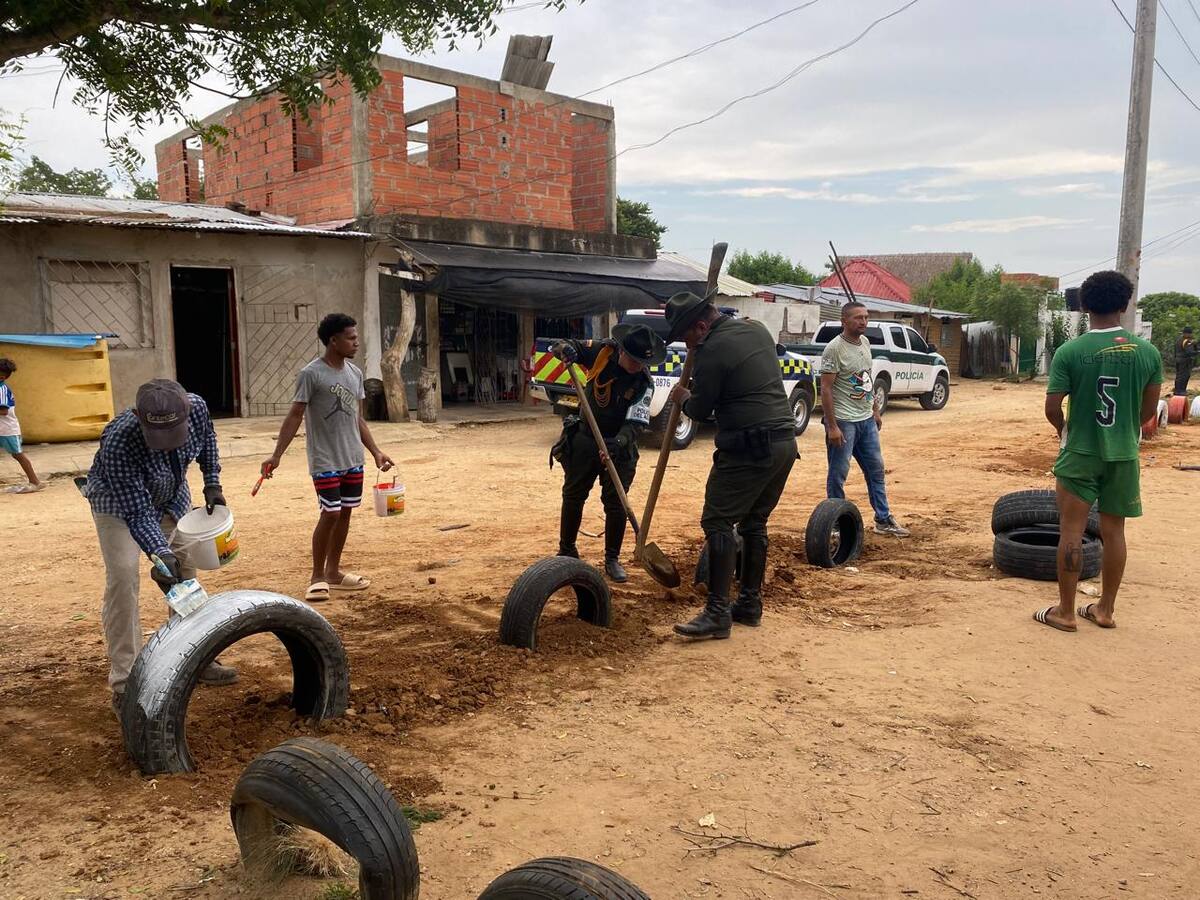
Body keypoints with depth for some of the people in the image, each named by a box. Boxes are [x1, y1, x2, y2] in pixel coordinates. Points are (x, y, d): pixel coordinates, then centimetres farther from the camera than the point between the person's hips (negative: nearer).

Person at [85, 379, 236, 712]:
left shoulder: (197, 408, -30)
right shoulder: (118, 443, -42)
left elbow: (207, 439, -3)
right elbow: (138, 513, -36)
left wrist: (212, 483, -7)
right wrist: (161, 553, -47)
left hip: (171, 497, 5)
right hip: (119, 503, -5)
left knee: (185, 570, 8)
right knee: (123, 577, -16)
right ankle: (124, 682, -9)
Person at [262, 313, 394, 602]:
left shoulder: (355, 373, 8)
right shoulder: (311, 374, -11)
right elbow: (295, 416, -11)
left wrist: (376, 451, 12)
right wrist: (276, 455, -17)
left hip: (353, 459, 7)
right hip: (325, 461, -7)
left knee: (345, 513, 10)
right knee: (330, 514, -7)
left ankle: (333, 572, 23)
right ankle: (317, 577, 8)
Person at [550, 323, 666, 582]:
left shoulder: (644, 383, -18)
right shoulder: (602, 351, -14)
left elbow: (636, 423, -26)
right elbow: (560, 348, -6)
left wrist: (617, 443, -44)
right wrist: (565, 349, -31)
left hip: (617, 445, -2)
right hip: (584, 438, 2)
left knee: (616, 503, -2)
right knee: (572, 497, 10)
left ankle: (612, 560, 14)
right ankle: (566, 552, 26)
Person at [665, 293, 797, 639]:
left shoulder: (712, 351, -12)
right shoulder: (757, 330, 13)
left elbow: (700, 411, -5)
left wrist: (683, 398, 17)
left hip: (749, 448, -9)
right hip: (785, 442, 9)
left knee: (718, 522, -5)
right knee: (754, 522, 16)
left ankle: (717, 612, -7)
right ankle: (750, 604, 22)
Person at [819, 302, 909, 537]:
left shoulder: (865, 343, 9)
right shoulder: (835, 348, -16)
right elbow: (825, 389, -18)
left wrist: (876, 411, 18)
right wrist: (832, 426, -21)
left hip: (867, 420, 8)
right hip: (843, 421, -8)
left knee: (876, 469, 14)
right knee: (838, 474, 1)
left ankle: (883, 520, 24)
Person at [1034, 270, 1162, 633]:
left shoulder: (1069, 351, -13)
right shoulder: (1148, 352, -3)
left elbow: (1052, 408, -11)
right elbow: (1149, 408, 6)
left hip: (1080, 453, -3)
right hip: (1124, 455, 3)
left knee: (1071, 532, 4)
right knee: (1114, 531, 13)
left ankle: (1065, 612, 11)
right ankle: (1105, 610, 24)